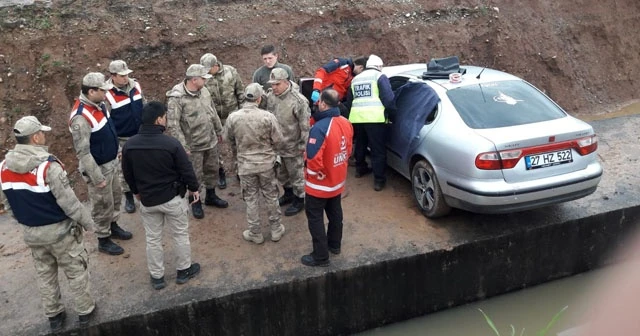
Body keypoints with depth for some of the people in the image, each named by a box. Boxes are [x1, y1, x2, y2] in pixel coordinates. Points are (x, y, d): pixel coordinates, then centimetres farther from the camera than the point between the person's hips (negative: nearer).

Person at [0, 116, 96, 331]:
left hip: (31, 233, 6)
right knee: (75, 272, 13)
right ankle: (85, 311, 26)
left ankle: (54, 316, 35)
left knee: (45, 275, 21)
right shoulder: (48, 166, -26)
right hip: (59, 231, -6)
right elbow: (69, 202, -21)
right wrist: (87, 222, -6)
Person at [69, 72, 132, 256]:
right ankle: (103, 240, 27)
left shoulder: (98, 104, -2)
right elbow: (83, 152, -26)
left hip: (110, 163, 9)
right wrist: (97, 178, -23)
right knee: (103, 205, 8)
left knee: (116, 196, 24)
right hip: (98, 168, -9)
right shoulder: (81, 117, -29)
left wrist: (117, 152, 20)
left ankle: (113, 227, 47)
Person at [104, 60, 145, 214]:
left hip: (141, 135, 4)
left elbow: (145, 107, 9)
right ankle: (128, 198, 28)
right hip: (122, 139, -4)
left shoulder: (135, 85, -4)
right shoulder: (107, 94, -19)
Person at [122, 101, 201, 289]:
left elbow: (127, 174, 5)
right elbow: (186, 170, -14)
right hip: (172, 198, -3)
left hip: (147, 199, 4)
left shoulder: (129, 145, -8)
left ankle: (157, 277, 29)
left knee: (153, 239, 17)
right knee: (180, 234, 16)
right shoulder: (171, 143, -22)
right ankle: (184, 270, 30)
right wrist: (194, 188, 3)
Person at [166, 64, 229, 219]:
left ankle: (211, 196, 41)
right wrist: (183, 146, -22)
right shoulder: (177, 98, -21)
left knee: (212, 170, 20)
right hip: (194, 145, -6)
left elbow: (213, 112, 12)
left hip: (211, 141, 6)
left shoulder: (204, 91, -1)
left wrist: (219, 131, 18)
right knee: (195, 175, 8)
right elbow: (172, 124, -21)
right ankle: (196, 202, 29)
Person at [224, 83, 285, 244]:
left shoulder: (233, 117, -13)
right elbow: (278, 140, -9)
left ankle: (255, 233, 27)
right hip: (266, 163, 0)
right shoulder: (268, 116, -19)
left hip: (245, 164, 1)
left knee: (251, 198, 15)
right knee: (271, 196, 17)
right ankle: (276, 229, 31)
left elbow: (230, 139, 4)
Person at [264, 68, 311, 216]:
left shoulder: (298, 101, -24)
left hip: (293, 146, -6)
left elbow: (305, 126, -18)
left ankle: (299, 200, 28)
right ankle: (288, 193, 45)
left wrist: (303, 145, -15)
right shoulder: (270, 96, -4)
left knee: (296, 174, 9)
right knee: (281, 173, 23)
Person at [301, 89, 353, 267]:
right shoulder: (346, 123, -5)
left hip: (320, 184, -8)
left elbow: (314, 159, -32)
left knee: (315, 218, 7)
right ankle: (335, 244, 43)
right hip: (338, 180, 8)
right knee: (335, 213, 24)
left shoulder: (319, 128, -30)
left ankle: (321, 256, 16)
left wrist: (317, 173, -12)